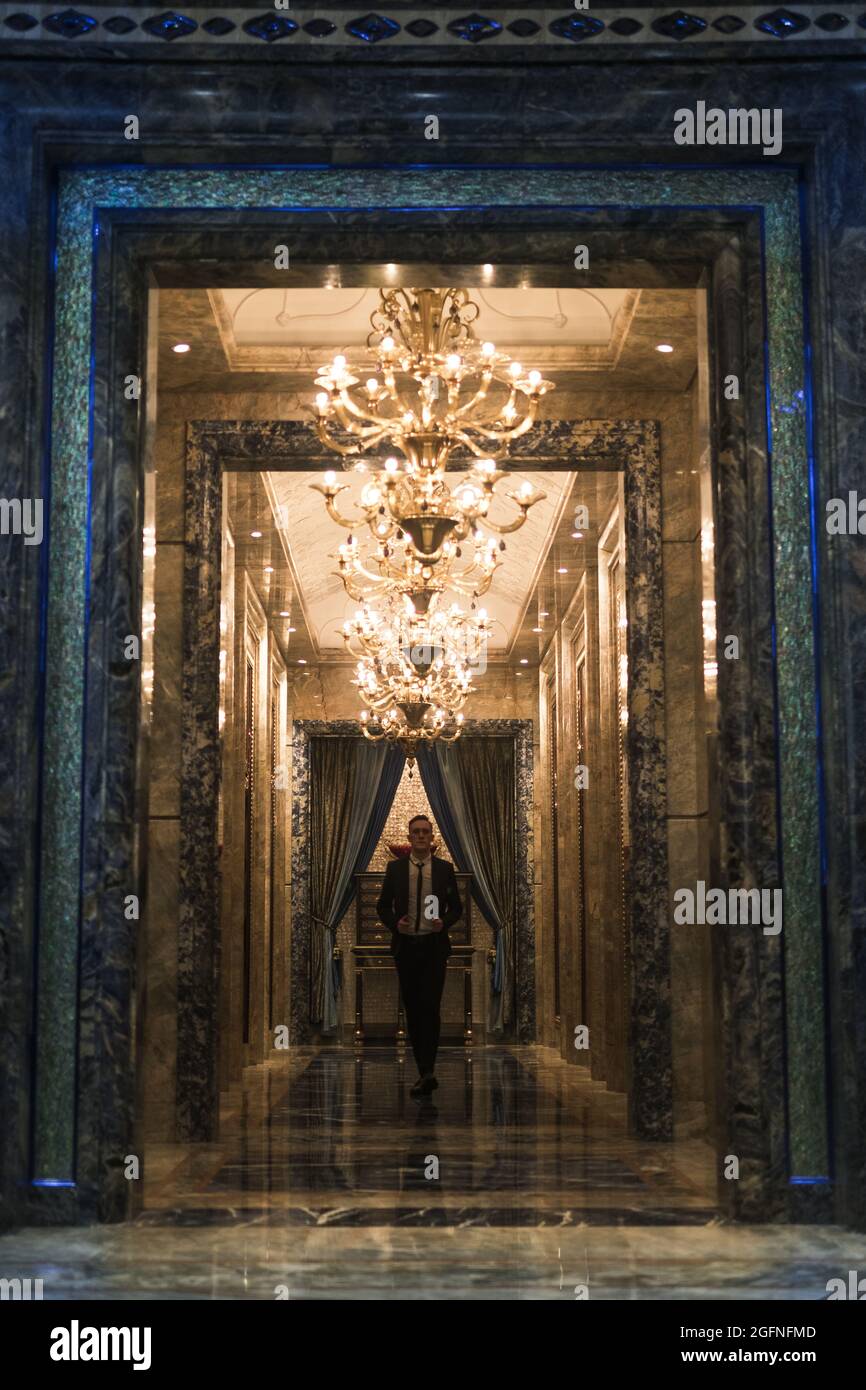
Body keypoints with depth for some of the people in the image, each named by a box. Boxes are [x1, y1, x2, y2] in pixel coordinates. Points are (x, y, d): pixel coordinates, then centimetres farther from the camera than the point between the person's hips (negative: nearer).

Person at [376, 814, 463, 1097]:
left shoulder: (445, 868, 4)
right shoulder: (395, 868, 5)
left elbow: (456, 907, 8)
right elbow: (383, 906, 8)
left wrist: (444, 922, -13)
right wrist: (395, 923, -11)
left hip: (434, 947, -2)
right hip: (405, 946, 2)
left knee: (430, 1007, -14)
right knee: (412, 1009, 6)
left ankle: (427, 1072, -19)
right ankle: (425, 1072, 15)